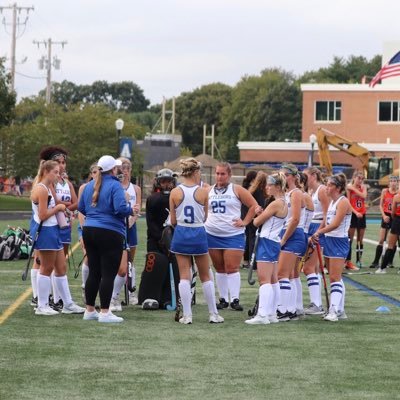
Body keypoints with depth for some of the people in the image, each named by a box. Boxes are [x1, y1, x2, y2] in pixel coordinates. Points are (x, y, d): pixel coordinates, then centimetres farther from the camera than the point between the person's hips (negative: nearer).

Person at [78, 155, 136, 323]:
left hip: (89, 231, 7)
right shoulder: (115, 186, -12)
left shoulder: (90, 185, 10)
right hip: (110, 233, -7)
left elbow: (81, 207, 17)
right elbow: (121, 208, -21)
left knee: (94, 272, 13)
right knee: (108, 274, -3)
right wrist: (131, 210, -2)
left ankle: (89, 310, 18)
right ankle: (104, 312, -4)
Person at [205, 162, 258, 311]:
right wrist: (203, 221, 5)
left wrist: (245, 222, -5)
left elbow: (254, 206, 2)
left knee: (232, 268, -9)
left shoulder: (236, 190, 1)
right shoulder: (208, 191, 11)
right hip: (212, 235, 4)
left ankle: (235, 299, -8)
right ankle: (223, 299, 14)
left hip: (233, 235, -4)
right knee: (219, 268, 8)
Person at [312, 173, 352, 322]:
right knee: (335, 278, 10)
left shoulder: (343, 202, -12)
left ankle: (334, 311, -16)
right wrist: (316, 234, 7)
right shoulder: (332, 202, 15)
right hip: (329, 241, 9)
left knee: (335, 277, -13)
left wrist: (319, 232, -15)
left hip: (339, 241, -9)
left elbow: (335, 224, -20)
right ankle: (340, 310, 14)